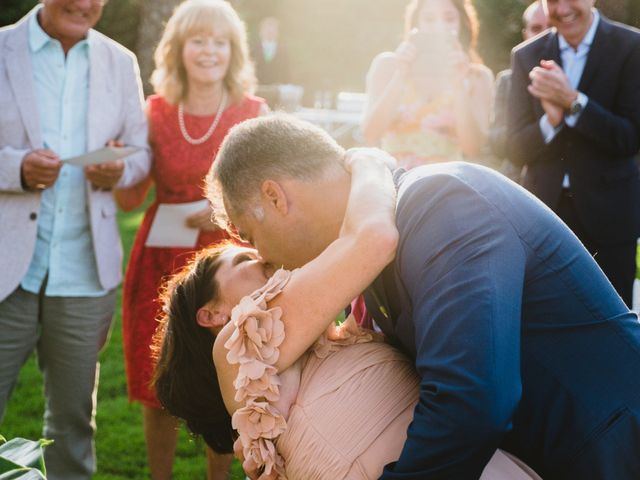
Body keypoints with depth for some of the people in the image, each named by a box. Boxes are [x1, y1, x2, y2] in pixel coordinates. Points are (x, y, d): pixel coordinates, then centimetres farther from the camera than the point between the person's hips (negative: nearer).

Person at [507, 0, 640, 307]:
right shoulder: (526, 56, 5)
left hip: (607, 213, -2)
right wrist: (551, 120, -18)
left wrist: (572, 101, -20)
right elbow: (517, 150, 2)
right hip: (544, 209, 2)